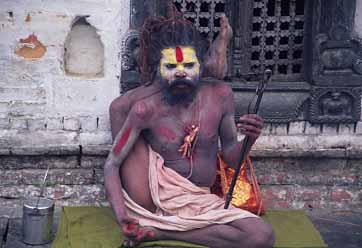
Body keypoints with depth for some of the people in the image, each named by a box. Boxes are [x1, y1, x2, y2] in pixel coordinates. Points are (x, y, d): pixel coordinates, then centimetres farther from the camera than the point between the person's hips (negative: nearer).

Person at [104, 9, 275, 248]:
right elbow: (112, 164, -8)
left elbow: (230, 155, 7)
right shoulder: (146, 107, -11)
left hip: (199, 202, 3)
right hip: (152, 198, -3)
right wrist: (120, 211, -25)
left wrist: (248, 140, -16)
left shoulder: (219, 95, -4)